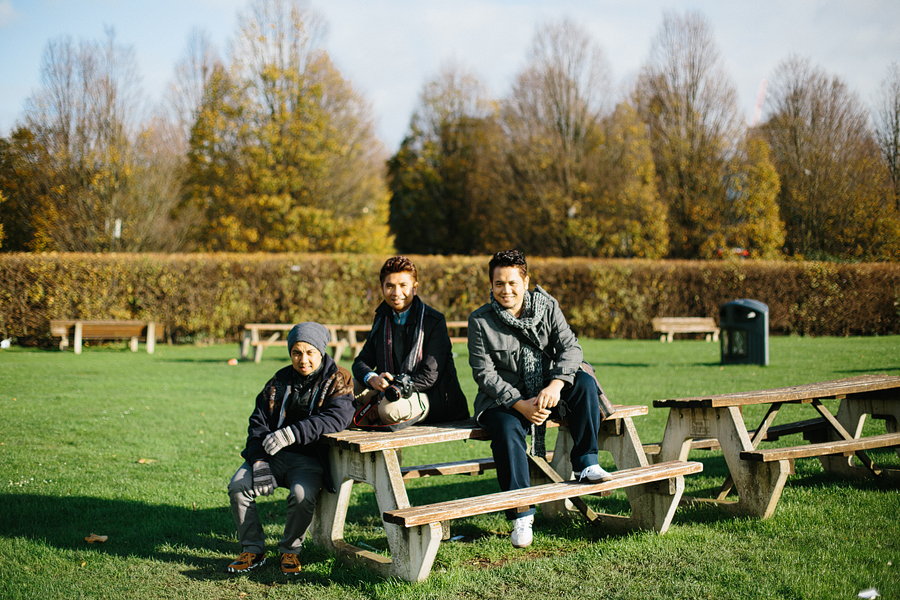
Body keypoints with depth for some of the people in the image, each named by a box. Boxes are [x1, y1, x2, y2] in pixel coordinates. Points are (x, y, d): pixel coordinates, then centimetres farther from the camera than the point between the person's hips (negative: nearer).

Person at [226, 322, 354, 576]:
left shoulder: (337, 381, -2)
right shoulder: (280, 381, 11)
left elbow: (335, 418, -20)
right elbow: (259, 422, 4)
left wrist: (292, 434, -32)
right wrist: (259, 462, -14)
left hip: (310, 459, -4)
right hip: (273, 455, 4)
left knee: (302, 496, -32)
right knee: (238, 487, -20)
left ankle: (290, 550, -4)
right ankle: (253, 550, -1)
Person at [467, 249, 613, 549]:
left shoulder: (547, 307, -1)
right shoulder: (480, 321, -7)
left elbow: (570, 347, -10)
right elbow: (485, 373, -11)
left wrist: (556, 385, -30)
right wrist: (520, 404, -24)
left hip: (546, 390, 3)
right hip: (503, 398, -3)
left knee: (584, 383, -24)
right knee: (507, 431, -33)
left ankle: (585, 463, -16)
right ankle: (521, 513, -24)